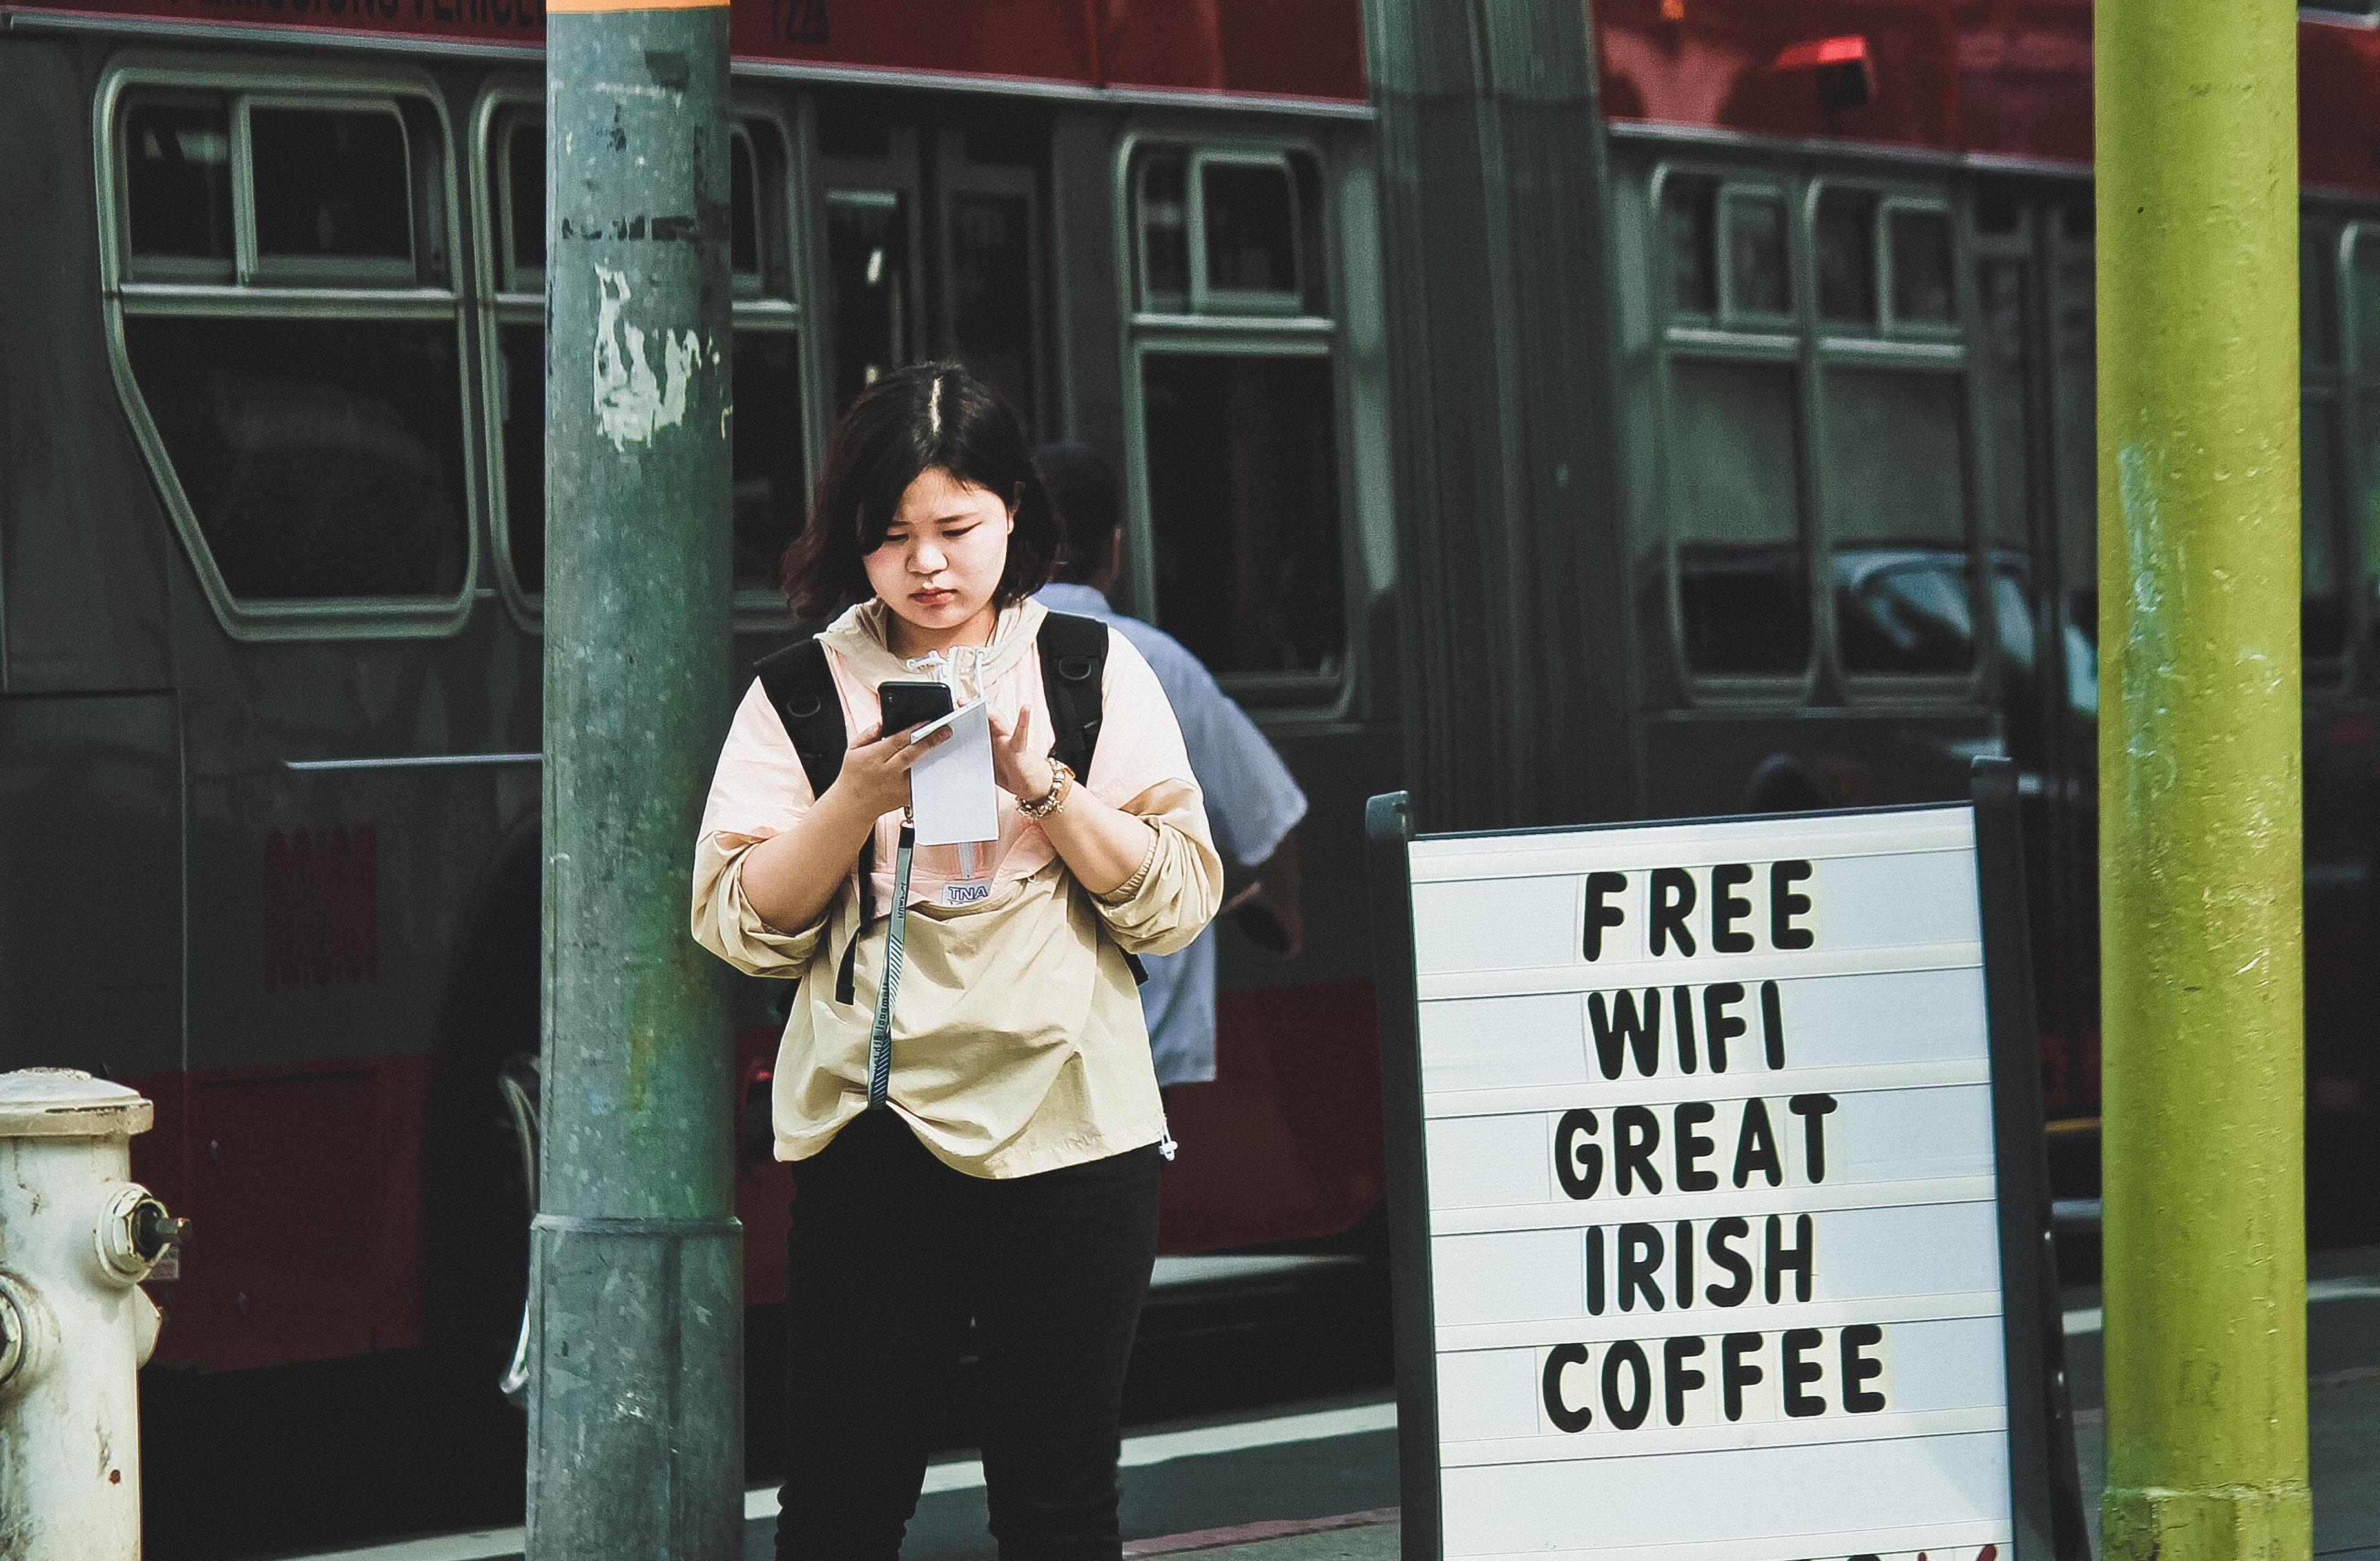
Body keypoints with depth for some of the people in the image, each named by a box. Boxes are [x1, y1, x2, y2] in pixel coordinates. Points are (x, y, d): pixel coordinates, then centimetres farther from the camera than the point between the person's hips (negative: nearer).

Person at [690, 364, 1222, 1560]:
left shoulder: (1095, 667, 7)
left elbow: (1178, 901, 0)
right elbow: (740, 925, 0)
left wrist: (1041, 786, -11)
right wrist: (859, 800, -13)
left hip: (1069, 1117, 0)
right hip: (874, 1130, 0)